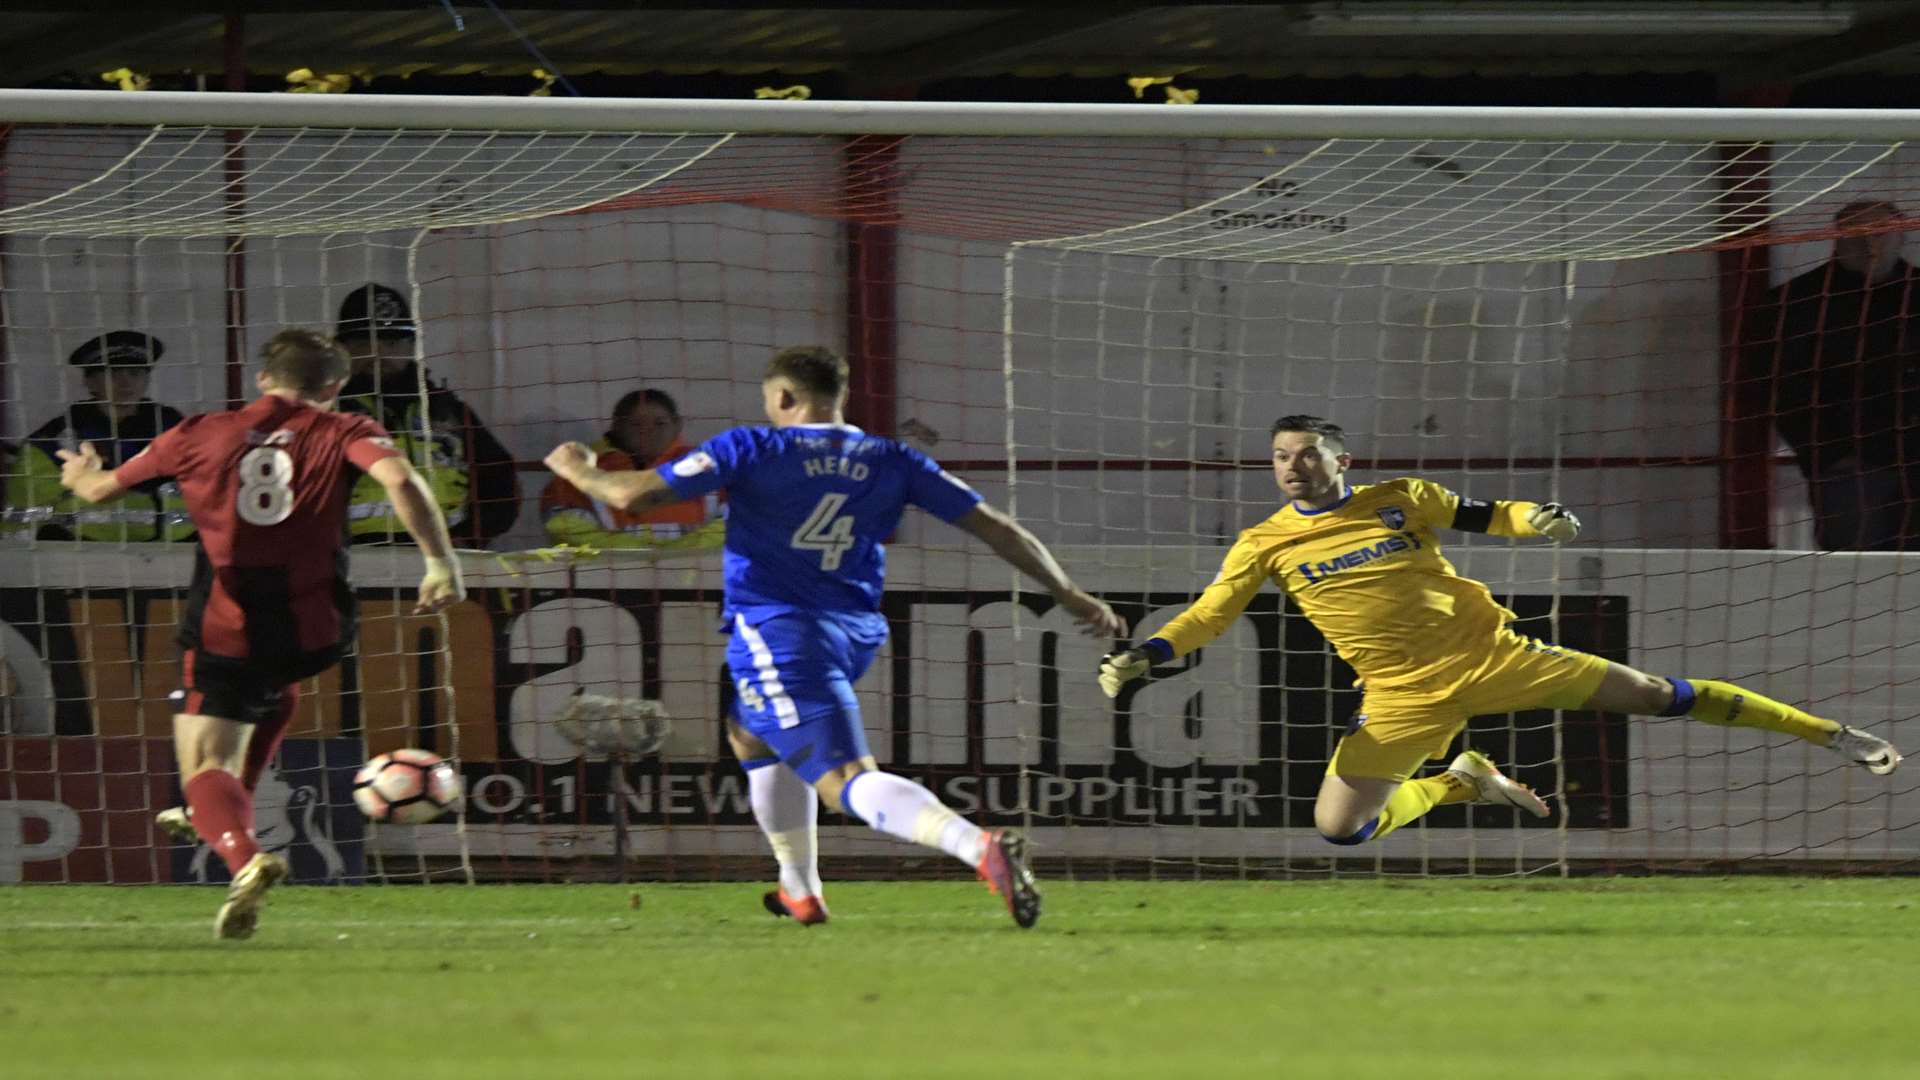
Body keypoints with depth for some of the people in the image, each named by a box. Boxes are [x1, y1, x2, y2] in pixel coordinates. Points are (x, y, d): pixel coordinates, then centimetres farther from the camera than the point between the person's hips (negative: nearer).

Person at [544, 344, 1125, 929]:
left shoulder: (750, 449, -1)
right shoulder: (891, 462, 11)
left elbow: (632, 494, -5)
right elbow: (992, 526, 10)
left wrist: (576, 469, 16)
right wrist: (1070, 595, 18)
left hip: (776, 629, -7)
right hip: (856, 633, 7)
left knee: (850, 780, -19)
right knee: (751, 733, 34)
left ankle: (981, 846, -44)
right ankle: (800, 890, 39)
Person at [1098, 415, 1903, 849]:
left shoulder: (1398, 501, -1)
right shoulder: (1265, 545, -2)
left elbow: (1485, 517, 7)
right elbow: (1206, 616, -6)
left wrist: (1540, 519, -14)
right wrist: (1140, 658, -23)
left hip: (1486, 657, -1)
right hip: (1405, 698, 2)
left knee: (1652, 695, -4)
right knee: (1337, 825, -10)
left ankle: (1829, 734, 5)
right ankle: (1464, 782, 16)